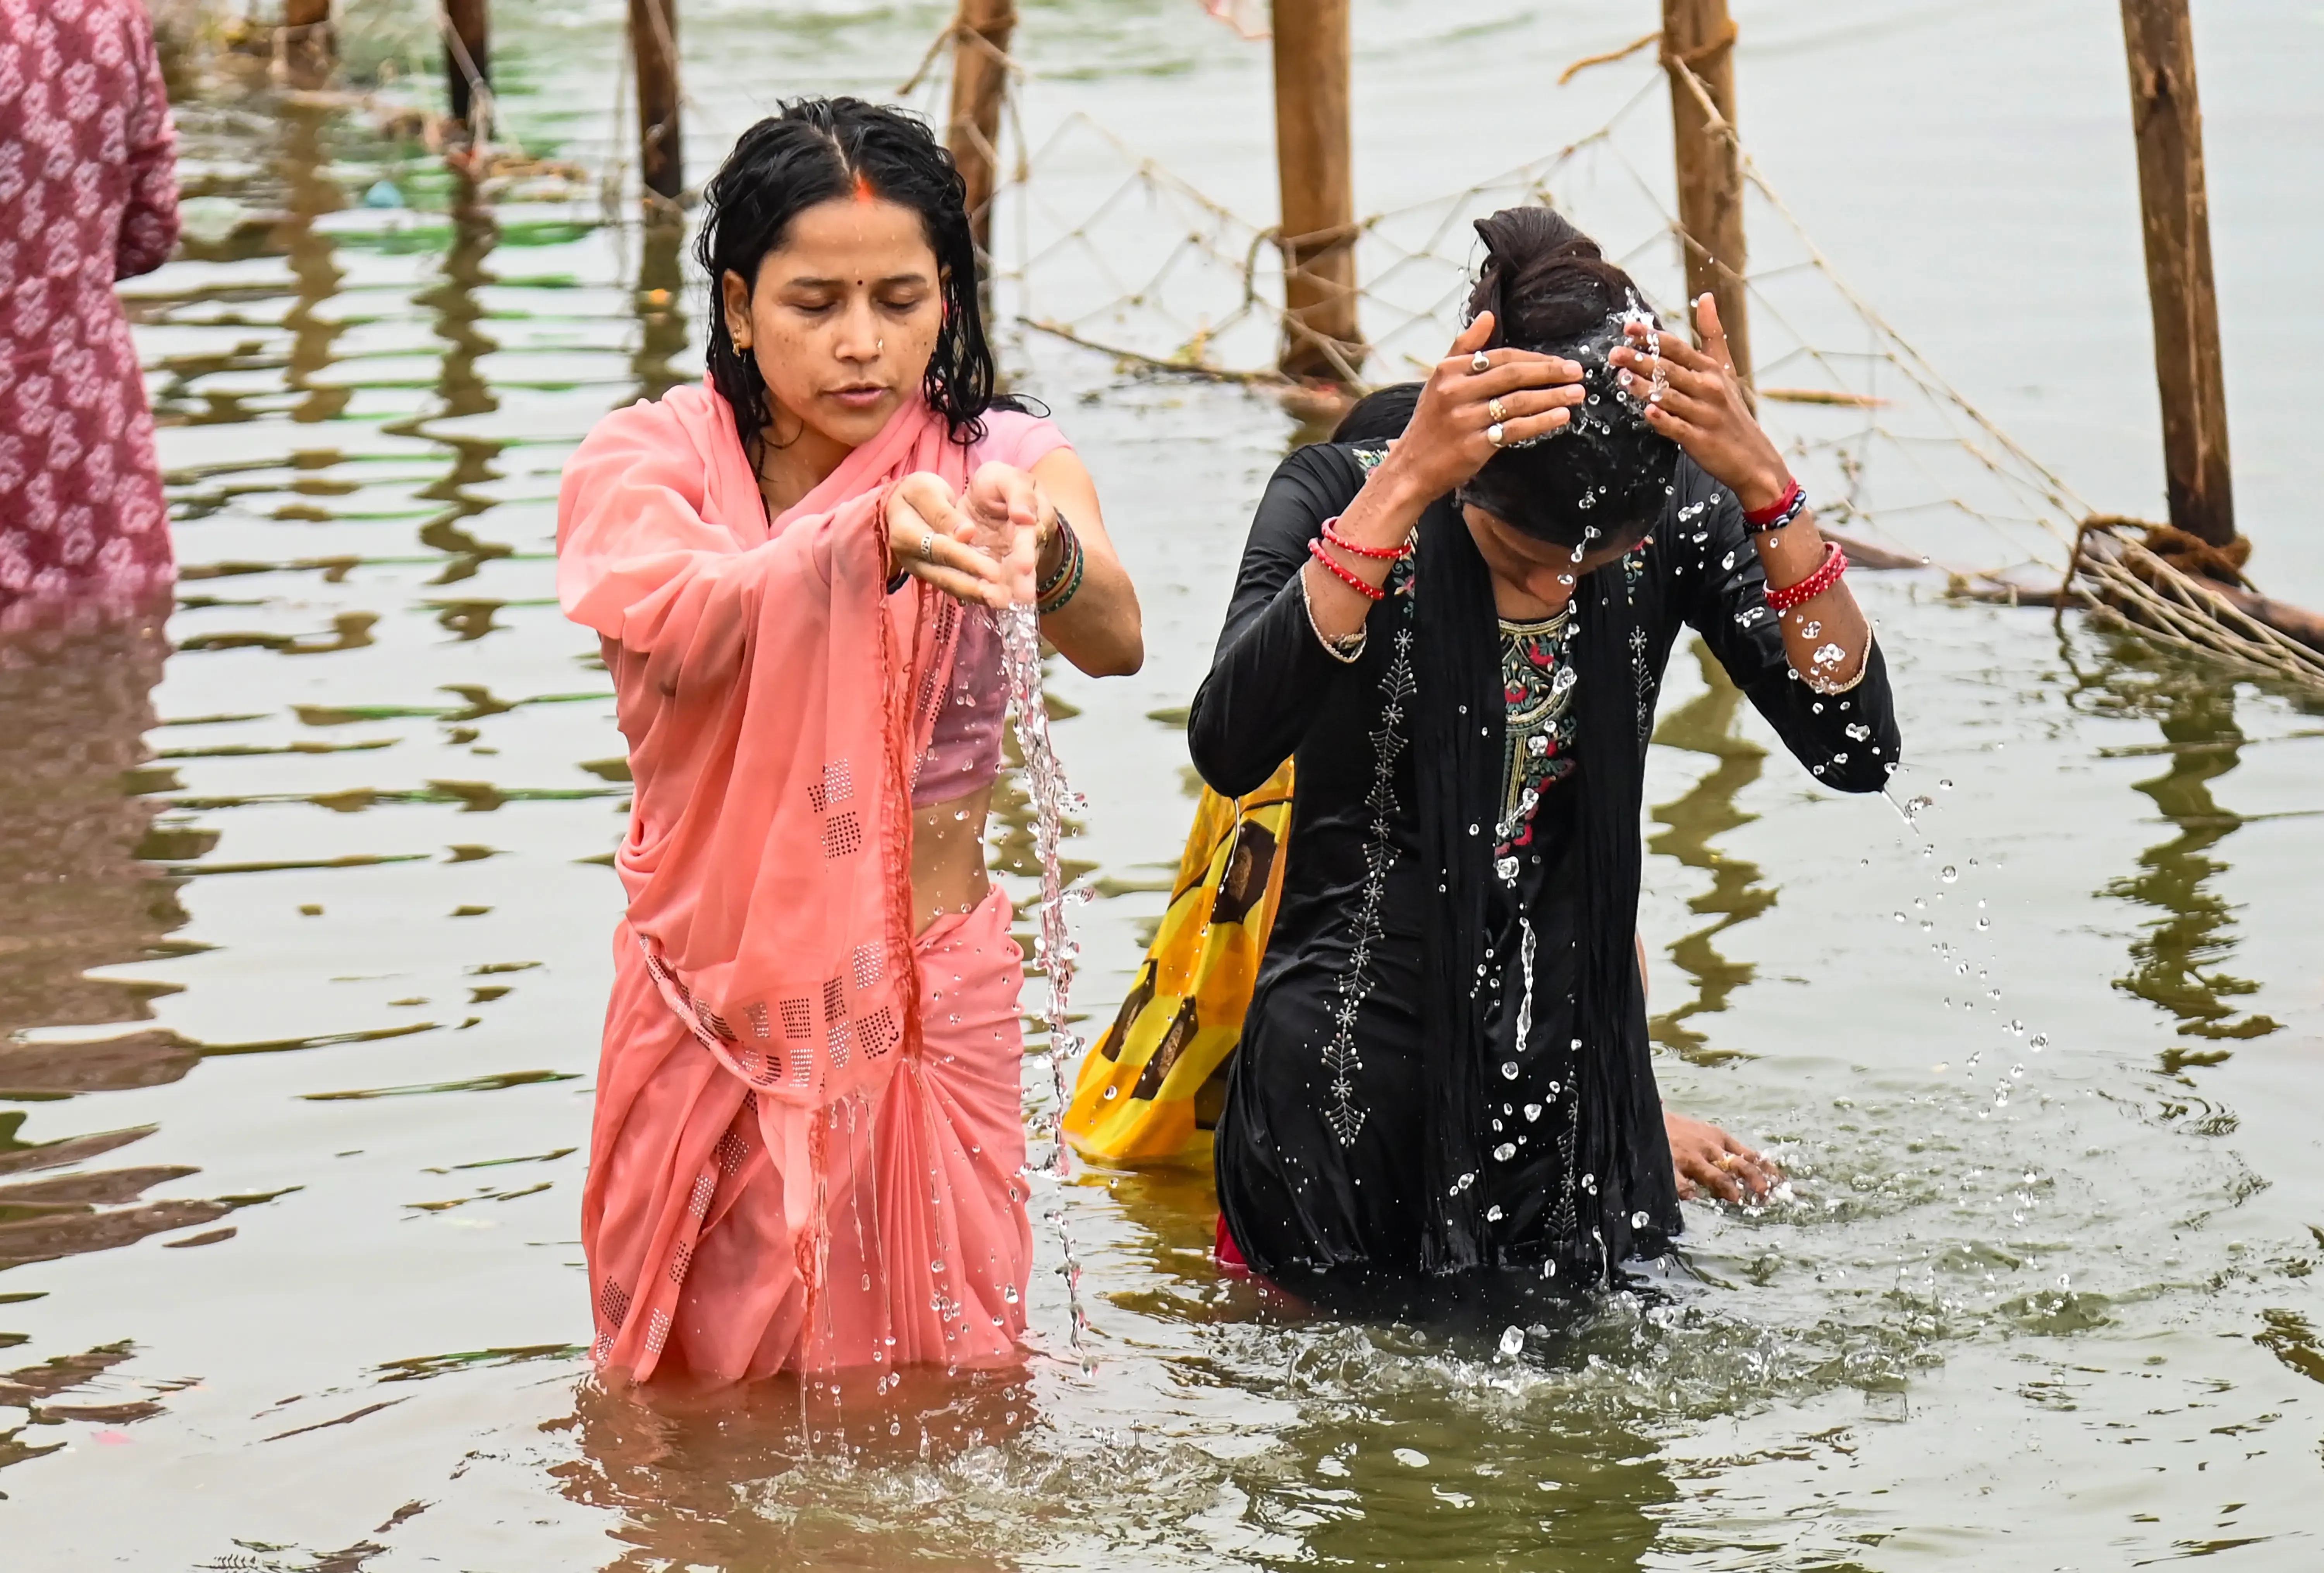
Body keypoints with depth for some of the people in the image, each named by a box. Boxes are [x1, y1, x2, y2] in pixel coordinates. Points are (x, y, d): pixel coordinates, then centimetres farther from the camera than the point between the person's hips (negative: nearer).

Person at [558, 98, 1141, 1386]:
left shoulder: (999, 459, -5)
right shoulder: (648, 460, -7)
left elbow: (1112, 640, -25)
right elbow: (691, 625, -29)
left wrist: (1038, 545, -49)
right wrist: (876, 537, -48)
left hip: (927, 1014, 0)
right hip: (713, 1023, 0)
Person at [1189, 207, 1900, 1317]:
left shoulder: (1678, 525, -7)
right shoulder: (1337, 498, -15)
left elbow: (1857, 751, -16)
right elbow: (1230, 749, -32)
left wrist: (1765, 487, -27)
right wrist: (1406, 482, -36)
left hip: (1577, 1076, 3)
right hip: (1353, 1067, -2)